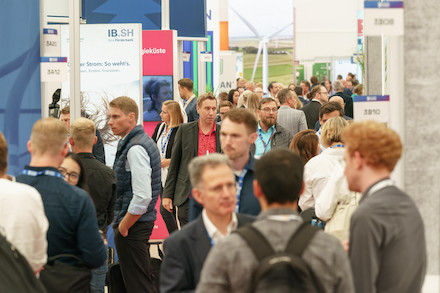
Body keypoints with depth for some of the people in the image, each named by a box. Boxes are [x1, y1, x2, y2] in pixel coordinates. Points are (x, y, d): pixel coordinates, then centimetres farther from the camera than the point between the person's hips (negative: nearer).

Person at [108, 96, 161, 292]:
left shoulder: (135, 149, -19)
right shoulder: (134, 142, 13)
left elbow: (142, 197, -25)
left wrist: (123, 227, -15)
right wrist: (121, 224, 17)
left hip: (133, 225, -10)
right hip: (140, 223, 10)